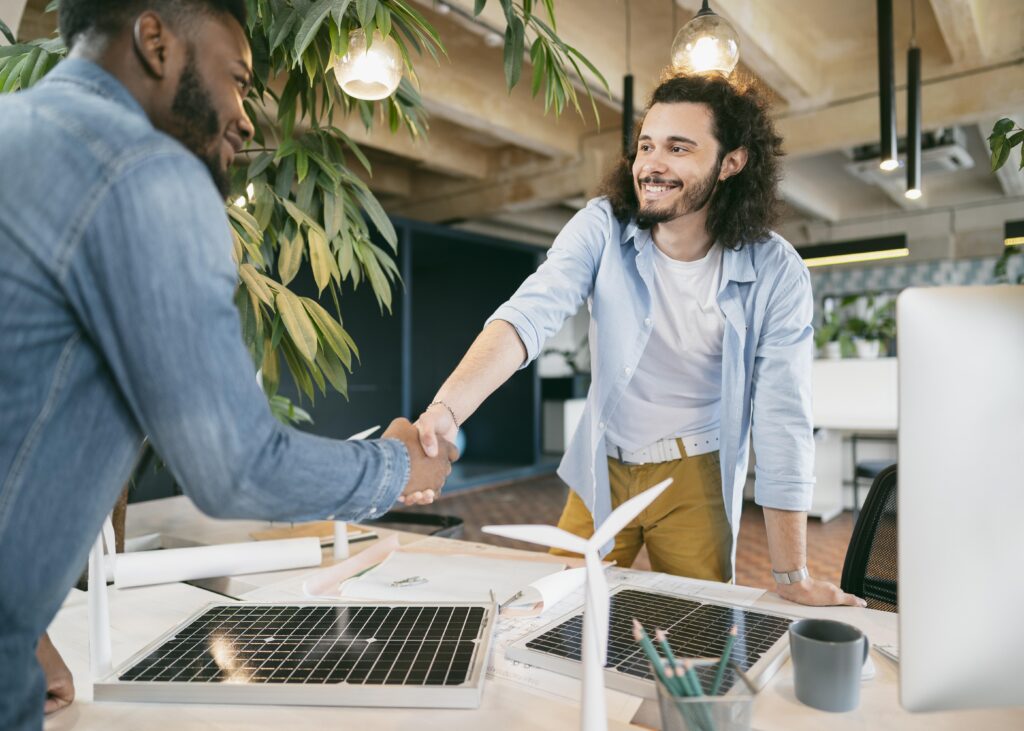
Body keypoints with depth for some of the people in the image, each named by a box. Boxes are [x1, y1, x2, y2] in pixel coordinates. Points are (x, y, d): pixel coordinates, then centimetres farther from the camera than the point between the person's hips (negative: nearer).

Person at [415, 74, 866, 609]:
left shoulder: (776, 273, -17)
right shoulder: (602, 228, -15)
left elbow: (782, 420, -15)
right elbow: (527, 317, -29)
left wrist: (792, 577, -11)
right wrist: (444, 410, -47)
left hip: (694, 481, -1)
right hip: (601, 470, 2)